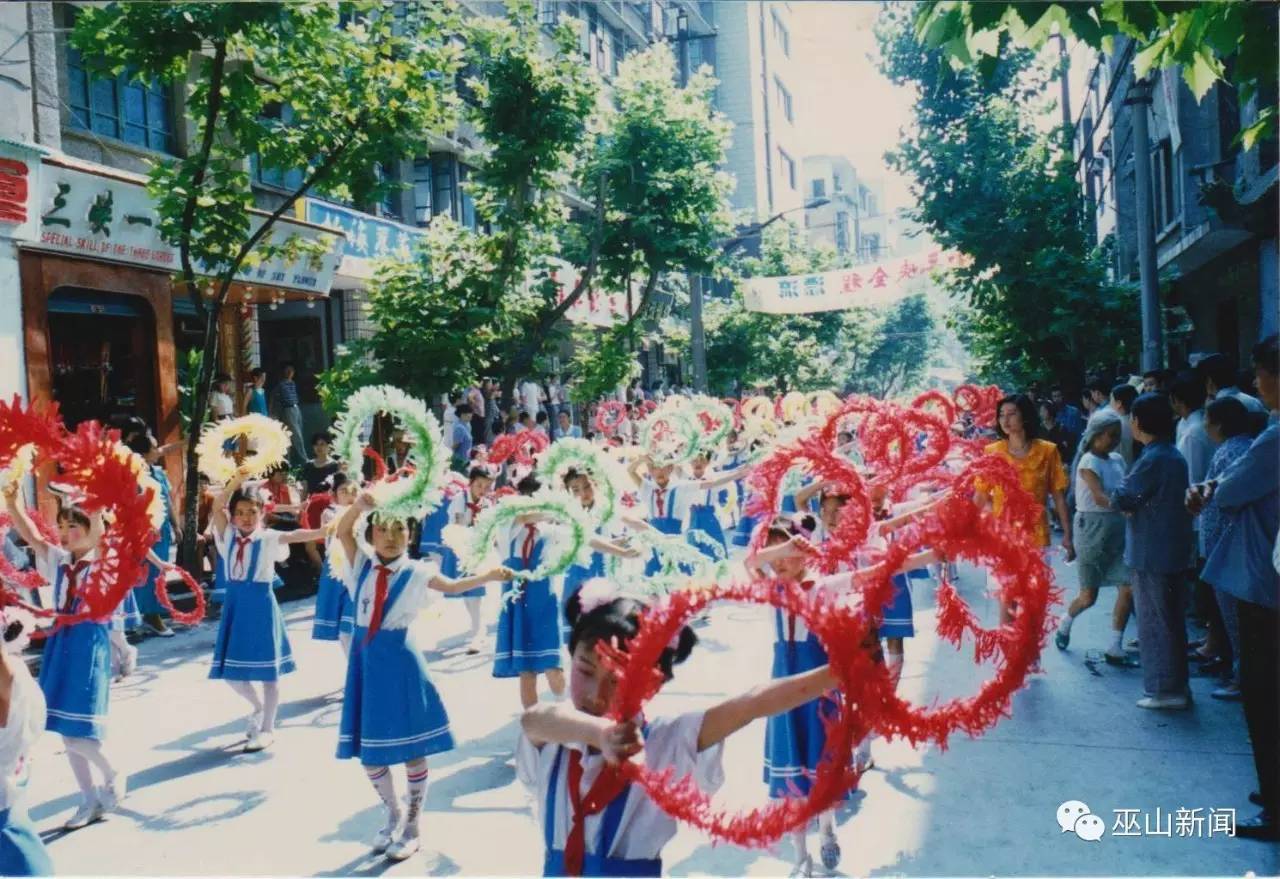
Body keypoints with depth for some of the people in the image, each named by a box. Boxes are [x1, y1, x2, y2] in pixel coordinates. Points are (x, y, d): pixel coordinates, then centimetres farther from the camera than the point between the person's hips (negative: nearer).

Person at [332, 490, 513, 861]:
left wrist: (488, 576, -28)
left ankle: (413, 827, 23)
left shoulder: (416, 572, -6)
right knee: (367, 749, 12)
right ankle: (393, 814, 35)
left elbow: (452, 586, -13)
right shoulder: (362, 565, 1)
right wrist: (360, 504, -28)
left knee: (411, 747, 5)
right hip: (366, 662, 4)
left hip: (400, 663, -3)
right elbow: (341, 531, -9)